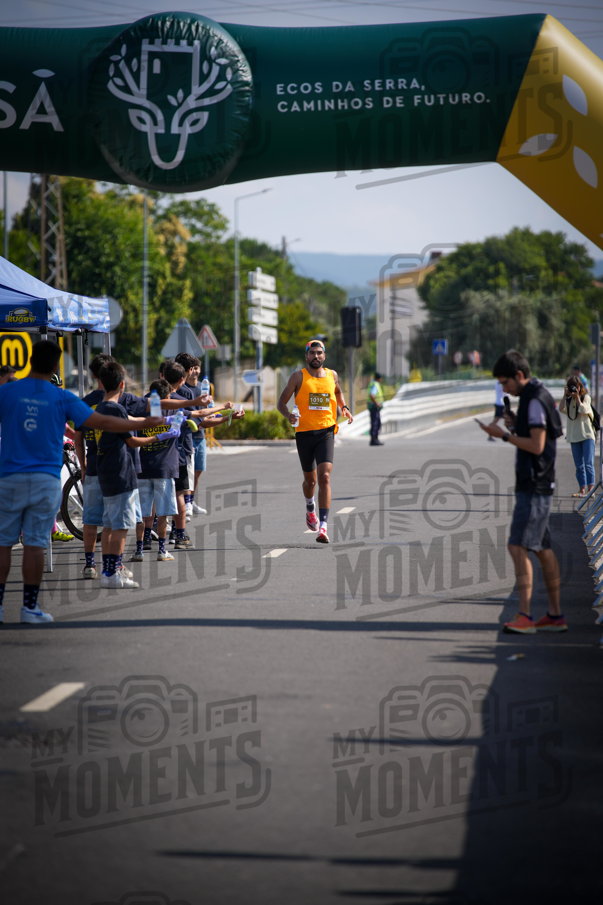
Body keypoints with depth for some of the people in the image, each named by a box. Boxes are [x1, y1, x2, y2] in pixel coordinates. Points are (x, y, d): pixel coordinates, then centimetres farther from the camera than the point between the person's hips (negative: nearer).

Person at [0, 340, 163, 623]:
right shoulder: (62, 398, -1)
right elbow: (103, 423, -1)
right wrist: (142, 424, 9)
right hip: (46, 480, 0)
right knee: (35, 545, 3)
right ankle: (30, 606, 3)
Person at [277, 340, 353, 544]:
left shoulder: (331, 375, 8)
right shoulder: (299, 376, 0)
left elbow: (338, 392, 31)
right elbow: (281, 402, 1)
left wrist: (344, 408, 11)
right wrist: (288, 415, -21)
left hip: (326, 432, 0)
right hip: (304, 433, 0)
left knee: (324, 477, -16)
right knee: (310, 480, 13)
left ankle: (323, 527, -21)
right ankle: (310, 510, 47)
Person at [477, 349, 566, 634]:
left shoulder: (535, 400, -16)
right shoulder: (537, 397, 16)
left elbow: (537, 446, -21)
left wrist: (504, 435, -16)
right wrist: (517, 425, 8)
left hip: (534, 487, -11)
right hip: (533, 485, 11)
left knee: (518, 546, -14)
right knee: (542, 549, 13)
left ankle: (524, 616, -18)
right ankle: (555, 615, 17)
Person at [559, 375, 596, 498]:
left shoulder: (586, 397, 3)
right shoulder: (568, 400, 10)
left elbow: (583, 409, -15)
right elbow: (561, 409, -9)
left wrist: (577, 396, -9)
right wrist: (565, 395, -9)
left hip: (587, 434, -4)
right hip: (574, 436, 4)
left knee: (589, 463, -12)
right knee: (579, 466, 5)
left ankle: (590, 488, -18)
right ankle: (582, 489, 7)